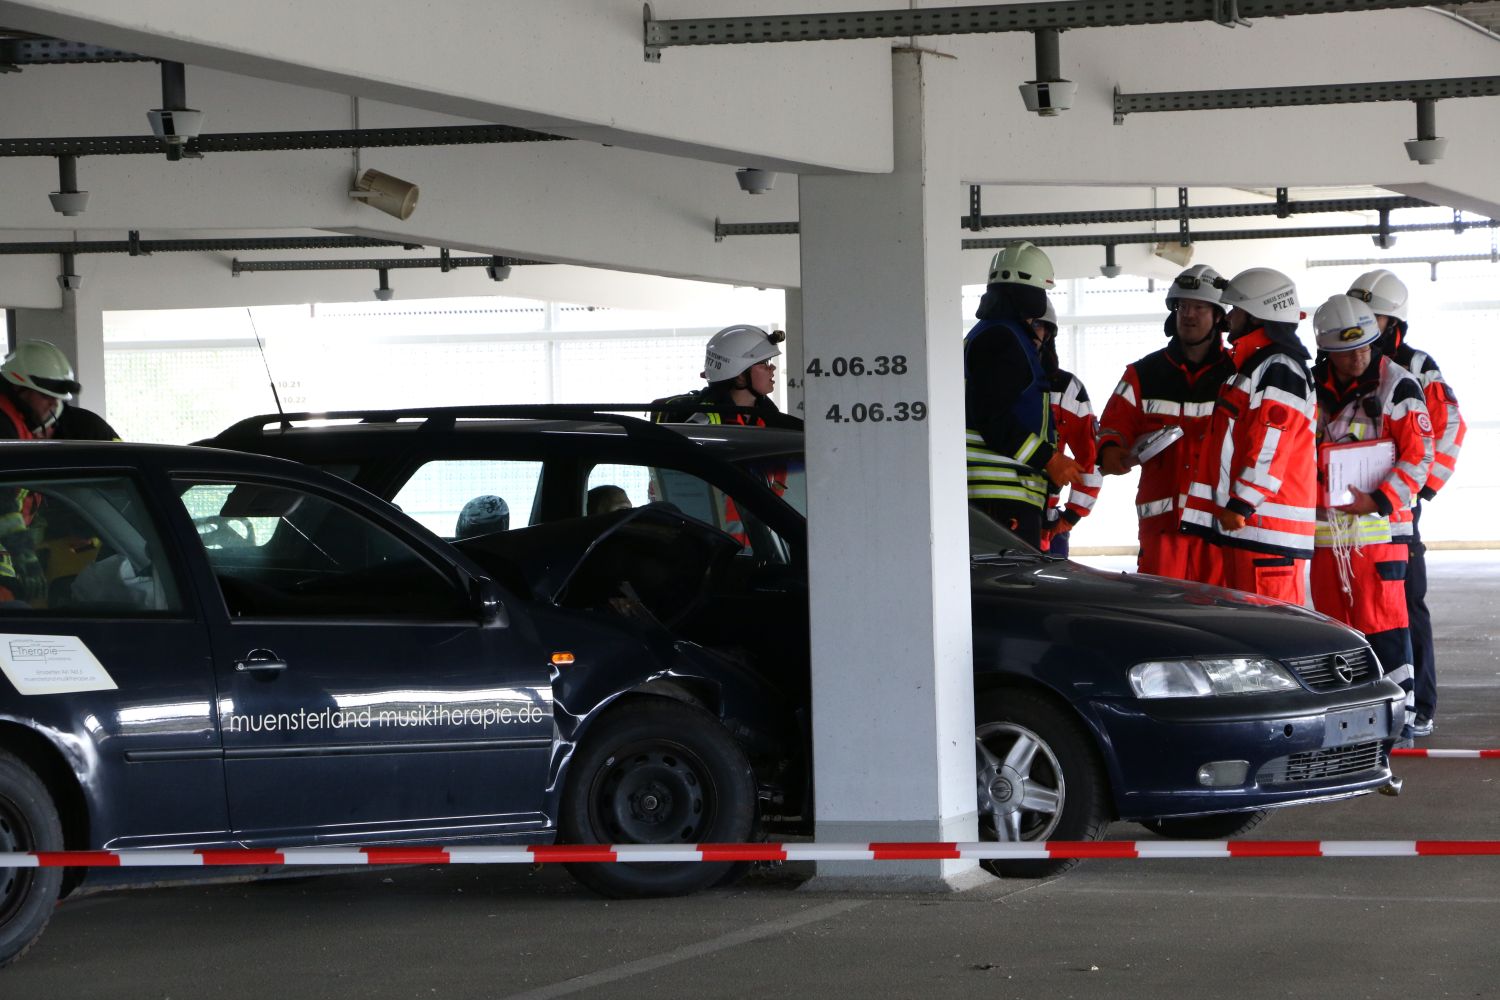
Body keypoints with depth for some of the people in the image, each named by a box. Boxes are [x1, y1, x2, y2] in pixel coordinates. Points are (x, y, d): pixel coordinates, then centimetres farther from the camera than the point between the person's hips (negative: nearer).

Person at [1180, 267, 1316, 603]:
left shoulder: (1280, 369, -11)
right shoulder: (1253, 365, 24)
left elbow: (1271, 447, -20)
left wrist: (1240, 505, -22)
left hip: (1265, 524, -11)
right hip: (1237, 524, 11)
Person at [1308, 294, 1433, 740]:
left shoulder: (1397, 385, -5)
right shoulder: (1311, 385, 8)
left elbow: (1418, 454, -7)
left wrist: (1379, 500, -16)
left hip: (1378, 525, -5)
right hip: (1323, 524, 5)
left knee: (1383, 619, -11)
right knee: (1334, 620, 9)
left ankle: (1401, 710, -8)